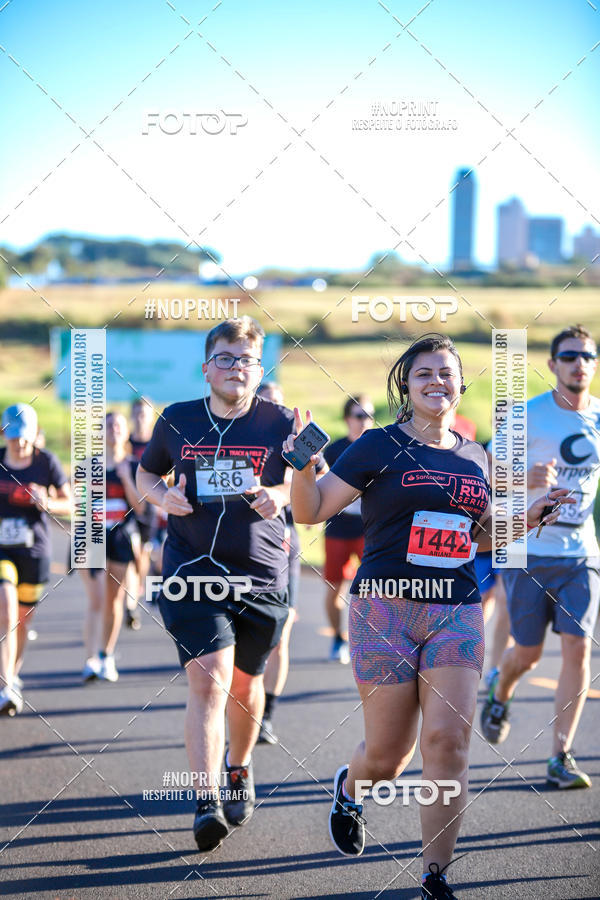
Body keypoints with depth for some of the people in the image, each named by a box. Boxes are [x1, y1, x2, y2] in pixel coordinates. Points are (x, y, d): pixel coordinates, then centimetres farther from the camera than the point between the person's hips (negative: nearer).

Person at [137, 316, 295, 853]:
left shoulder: (279, 423, 0)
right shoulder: (177, 422, 4)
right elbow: (146, 474, 19)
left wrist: (280, 495, -18)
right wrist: (163, 496, -4)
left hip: (262, 575, 1)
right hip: (193, 573, -1)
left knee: (245, 684, 16)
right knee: (209, 682, -17)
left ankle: (240, 770, 43)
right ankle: (208, 804, -20)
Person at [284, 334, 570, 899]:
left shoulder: (475, 460, 14)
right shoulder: (379, 446, 0)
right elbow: (311, 511, 0)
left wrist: (529, 516, 12)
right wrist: (303, 466, -18)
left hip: (456, 612, 3)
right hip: (386, 608, -3)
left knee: (448, 740, -11)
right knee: (389, 754, 1)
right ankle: (350, 788, 39)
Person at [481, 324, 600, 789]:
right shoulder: (528, 415, -9)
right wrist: (524, 480, -28)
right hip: (529, 551, -3)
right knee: (528, 653, 3)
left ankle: (561, 758, -3)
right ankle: (500, 694, 39)